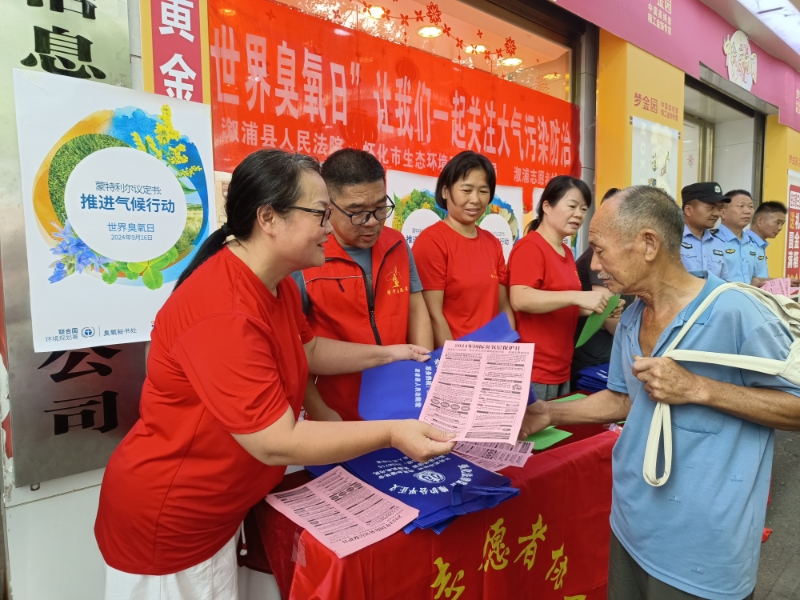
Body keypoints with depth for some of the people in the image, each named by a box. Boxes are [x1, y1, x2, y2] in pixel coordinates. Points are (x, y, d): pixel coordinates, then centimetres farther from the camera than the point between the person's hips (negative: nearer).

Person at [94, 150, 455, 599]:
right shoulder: (224, 314, -34)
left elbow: (308, 349, 13)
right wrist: (392, 433, -33)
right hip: (167, 520, -8)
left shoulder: (277, 284, -3)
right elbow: (277, 444, -33)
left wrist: (387, 355, 7)